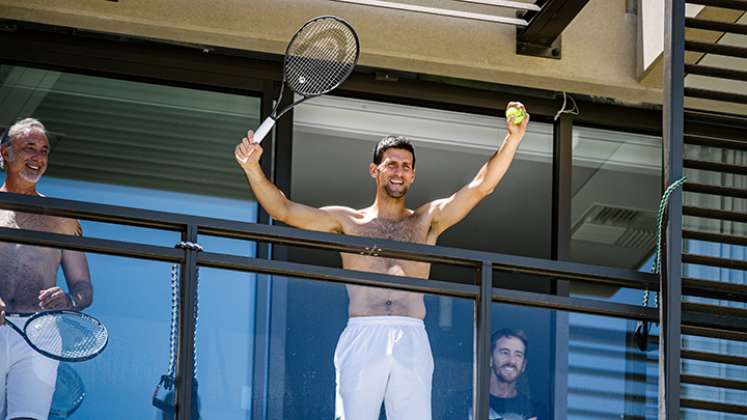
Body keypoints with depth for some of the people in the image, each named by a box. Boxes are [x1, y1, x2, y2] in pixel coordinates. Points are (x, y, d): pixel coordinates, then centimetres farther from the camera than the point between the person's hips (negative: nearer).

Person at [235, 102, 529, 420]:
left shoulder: (426, 221, 19)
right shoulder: (348, 222, 17)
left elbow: (481, 186, 10)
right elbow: (283, 210, 10)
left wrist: (513, 139, -2)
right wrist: (252, 169, -5)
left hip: (412, 342, 1)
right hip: (362, 338, -1)